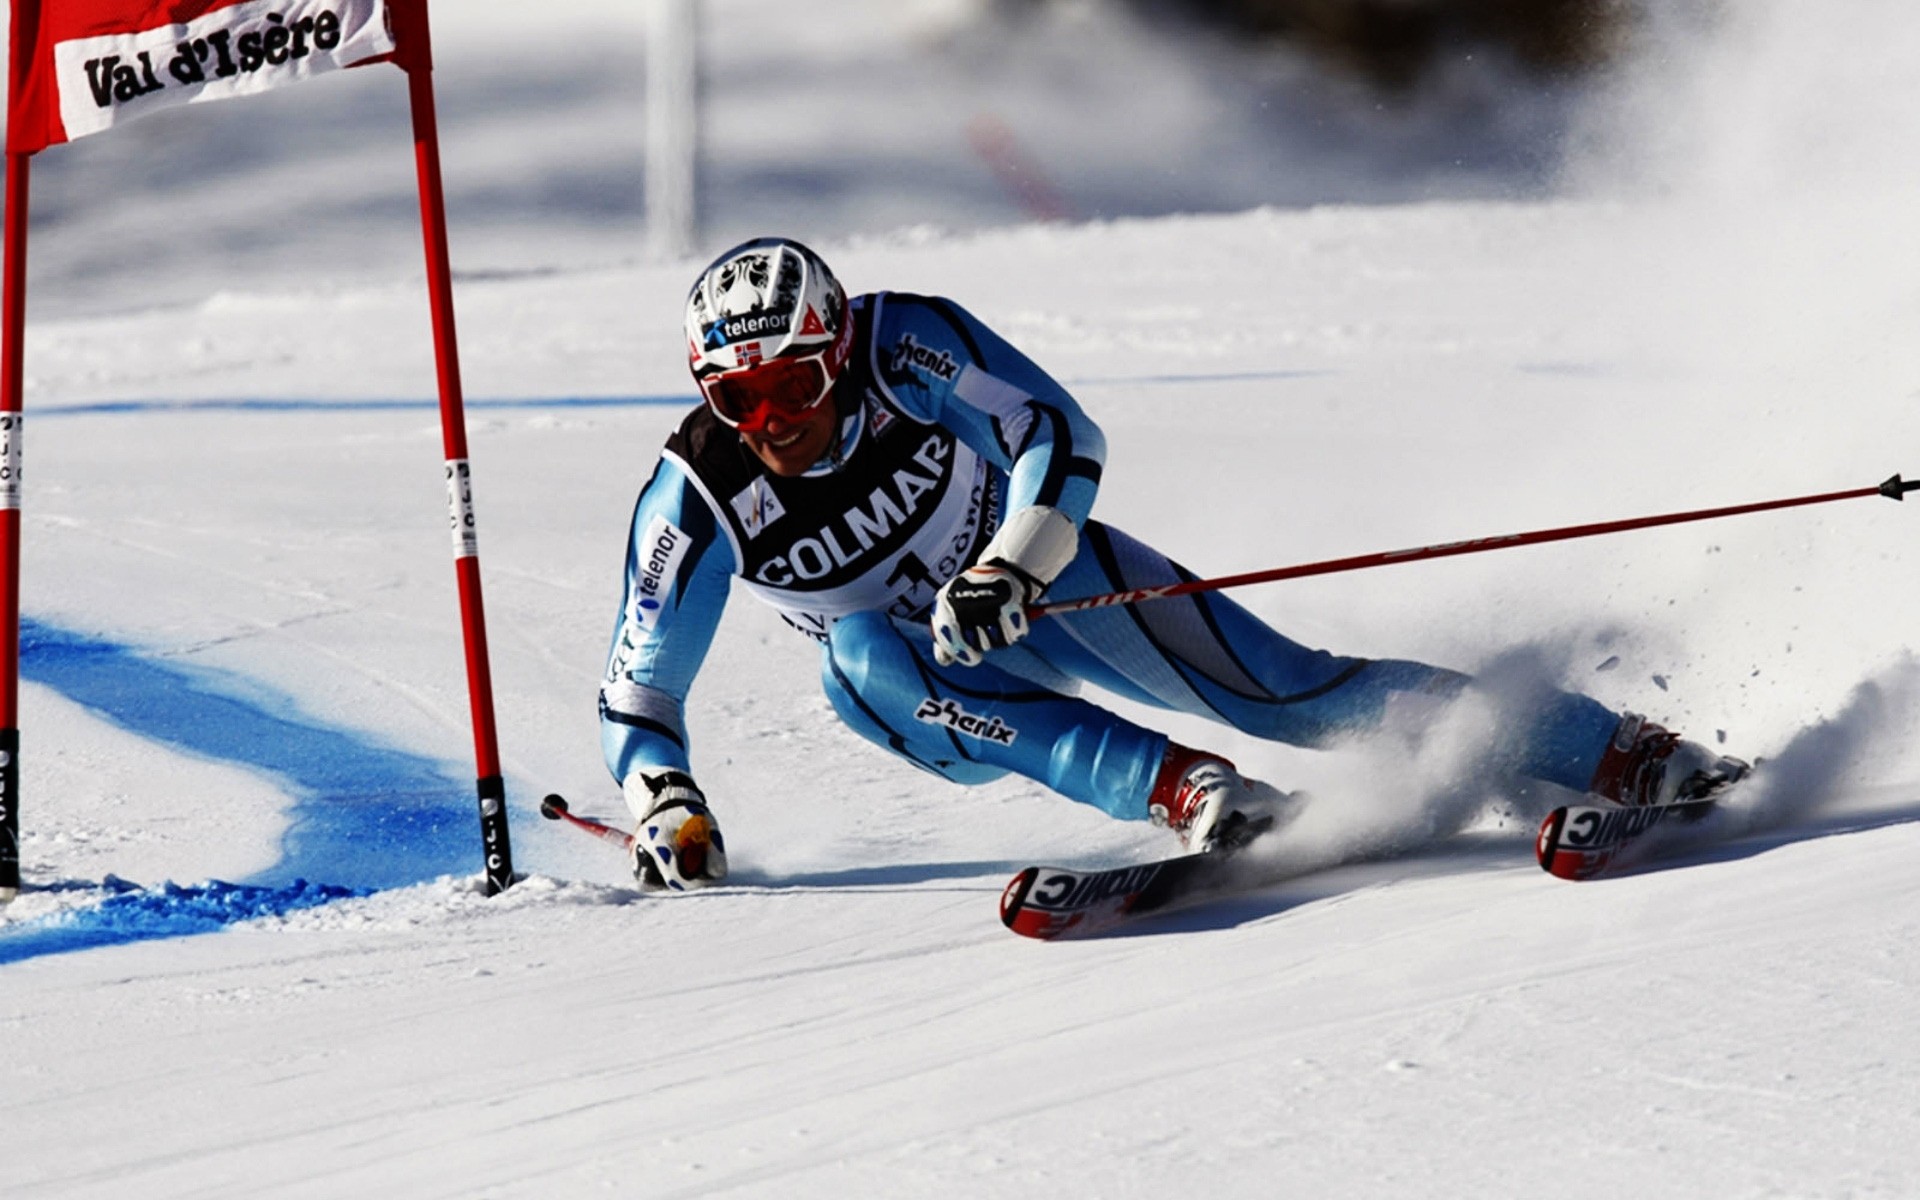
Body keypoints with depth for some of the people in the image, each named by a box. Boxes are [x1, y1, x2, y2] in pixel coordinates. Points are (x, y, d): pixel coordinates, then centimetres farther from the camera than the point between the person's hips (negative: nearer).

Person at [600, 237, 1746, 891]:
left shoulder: (904, 346, -27)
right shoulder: (695, 499, -22)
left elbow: (1065, 439, -23)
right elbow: (637, 696, -14)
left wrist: (1011, 566, -39)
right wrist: (668, 809, -31)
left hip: (1040, 574, -2)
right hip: (919, 675, 2)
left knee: (1279, 690, -17)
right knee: (863, 655, -33)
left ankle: (1624, 755, -14)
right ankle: (1185, 790, -35)